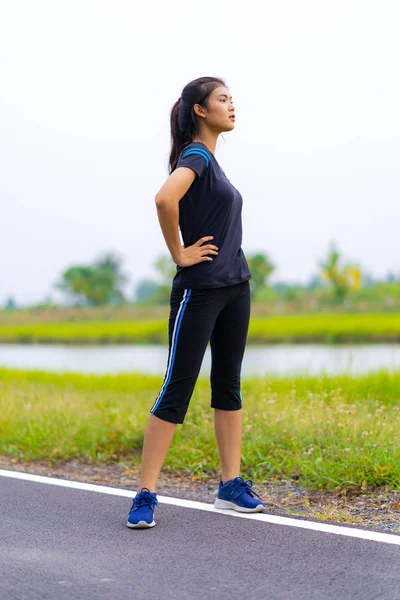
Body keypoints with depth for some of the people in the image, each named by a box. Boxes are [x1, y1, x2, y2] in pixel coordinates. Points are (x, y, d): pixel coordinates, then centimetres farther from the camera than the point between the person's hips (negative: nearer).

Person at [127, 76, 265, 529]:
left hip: (235, 288, 9)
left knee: (228, 385, 10)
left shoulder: (211, 159, 14)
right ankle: (145, 494, -1)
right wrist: (179, 255, -21)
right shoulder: (195, 156, -13)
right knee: (177, 388, -6)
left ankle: (231, 484, 18)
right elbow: (165, 199, -33)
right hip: (199, 291, -9)